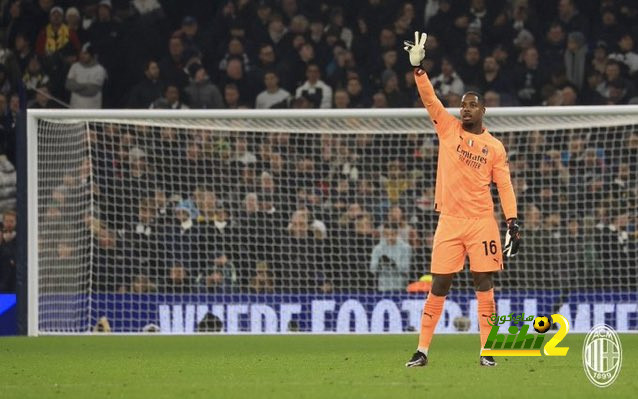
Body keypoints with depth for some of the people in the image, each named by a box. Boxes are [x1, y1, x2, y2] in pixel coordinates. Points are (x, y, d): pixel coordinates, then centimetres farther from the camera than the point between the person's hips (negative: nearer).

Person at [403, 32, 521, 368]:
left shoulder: (494, 147, 6)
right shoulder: (448, 129, 7)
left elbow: (504, 186, 4)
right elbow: (429, 99, -3)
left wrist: (512, 223, -4)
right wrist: (417, 67, -16)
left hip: (482, 222, 0)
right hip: (450, 221, 0)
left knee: (484, 283, -2)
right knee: (439, 286, 0)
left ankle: (487, 350, 2)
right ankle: (422, 350, 4)